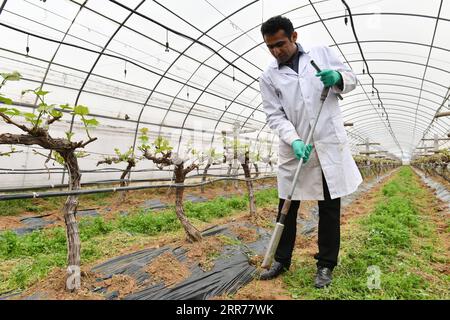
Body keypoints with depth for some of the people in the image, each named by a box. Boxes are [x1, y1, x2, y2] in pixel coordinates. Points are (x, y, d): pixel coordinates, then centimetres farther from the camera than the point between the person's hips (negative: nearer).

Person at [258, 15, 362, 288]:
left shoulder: (321, 52, 8)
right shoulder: (269, 77, 5)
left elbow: (351, 79, 12)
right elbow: (275, 115, -2)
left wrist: (337, 78, -13)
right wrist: (294, 141, -19)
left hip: (330, 144, 0)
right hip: (294, 148, 1)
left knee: (330, 208, 6)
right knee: (287, 208, 7)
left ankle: (326, 265, 22)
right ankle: (282, 260, 26)